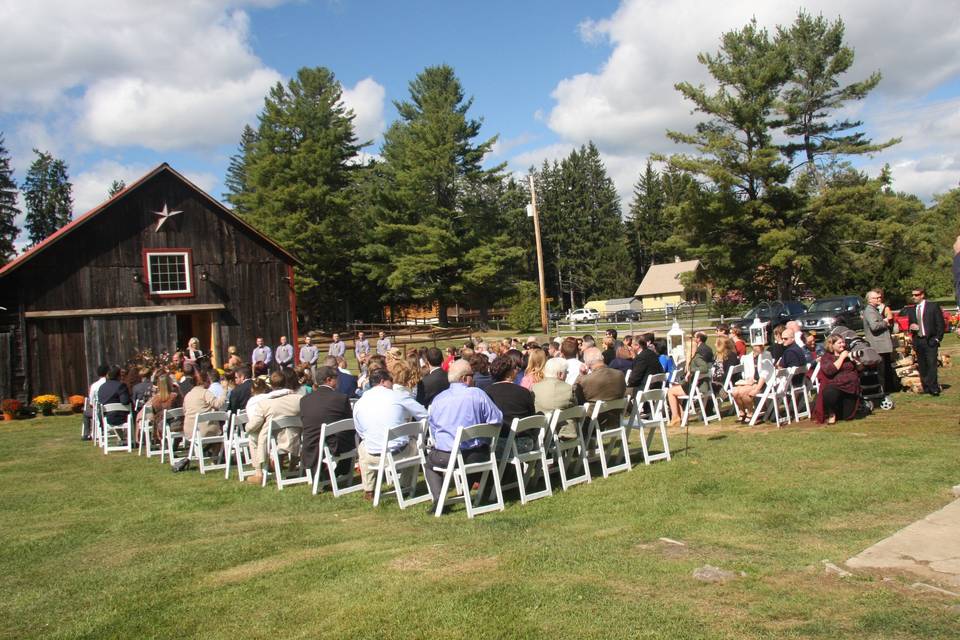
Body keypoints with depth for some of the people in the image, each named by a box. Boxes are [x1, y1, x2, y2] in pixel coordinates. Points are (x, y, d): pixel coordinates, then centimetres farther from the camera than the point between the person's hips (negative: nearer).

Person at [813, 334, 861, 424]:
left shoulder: (847, 354, 17)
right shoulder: (826, 357, 3)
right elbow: (829, 370, -17)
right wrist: (841, 357, -11)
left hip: (851, 387, 4)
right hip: (835, 386, -4)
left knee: (848, 416, -2)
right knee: (829, 393, -40)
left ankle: (839, 409, 35)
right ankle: (831, 414, -10)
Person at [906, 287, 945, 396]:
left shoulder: (933, 306, 0)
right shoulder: (911, 310, 13)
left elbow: (940, 324, -1)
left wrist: (937, 338, -7)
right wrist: (911, 328, -1)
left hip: (930, 341, -5)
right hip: (918, 341, 5)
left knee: (931, 364, -9)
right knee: (922, 366, 4)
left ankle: (933, 388, -7)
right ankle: (926, 388, 9)